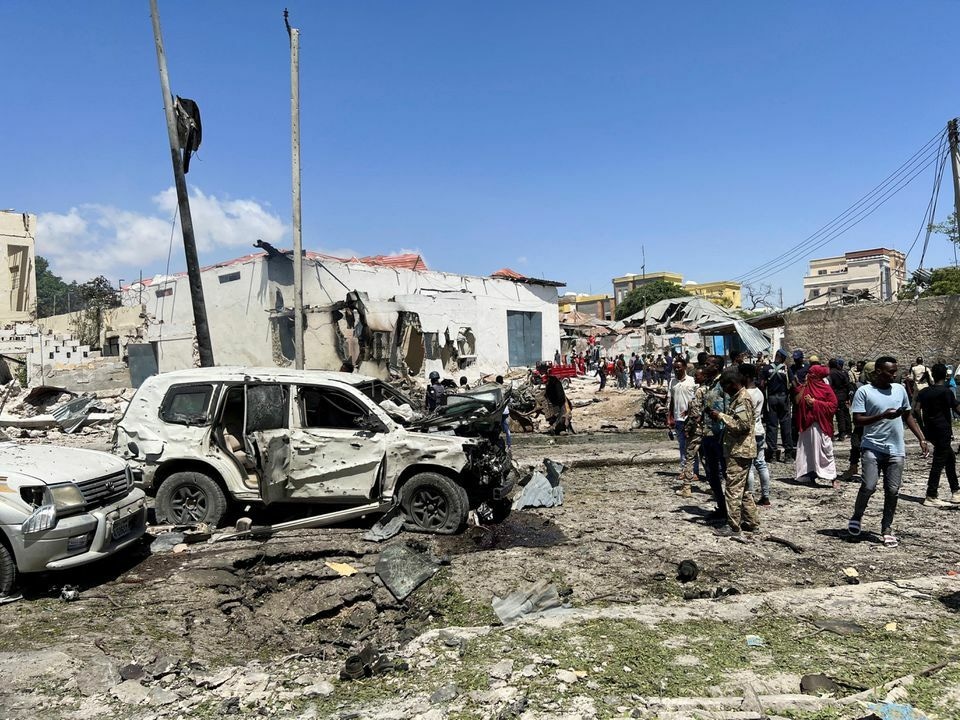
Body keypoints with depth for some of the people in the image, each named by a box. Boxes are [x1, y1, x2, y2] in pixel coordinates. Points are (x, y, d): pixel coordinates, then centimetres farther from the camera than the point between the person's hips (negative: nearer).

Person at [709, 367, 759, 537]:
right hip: (740, 450, 11)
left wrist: (721, 416, -17)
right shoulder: (739, 397, 15)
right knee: (742, 488, 18)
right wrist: (721, 417, 7)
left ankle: (733, 527, 0)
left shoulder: (743, 399, -17)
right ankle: (752, 522, 25)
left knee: (733, 489, -5)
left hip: (739, 451, -11)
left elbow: (742, 425, -24)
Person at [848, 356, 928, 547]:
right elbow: (857, 420, -11)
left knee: (892, 491, 4)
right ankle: (857, 517, 14)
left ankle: (887, 529, 18)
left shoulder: (900, 389, 10)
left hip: (896, 450, 4)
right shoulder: (864, 392, -6)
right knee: (869, 486, -13)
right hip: (872, 447, -4)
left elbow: (908, 416, 19)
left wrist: (921, 438, 12)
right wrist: (883, 415, -20)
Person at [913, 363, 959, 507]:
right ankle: (931, 497, -6)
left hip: (930, 431, 7)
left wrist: (923, 425, 9)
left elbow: (916, 409, 1)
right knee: (939, 462, -5)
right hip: (943, 431, -7)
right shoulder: (946, 391, -9)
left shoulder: (924, 391, 7)